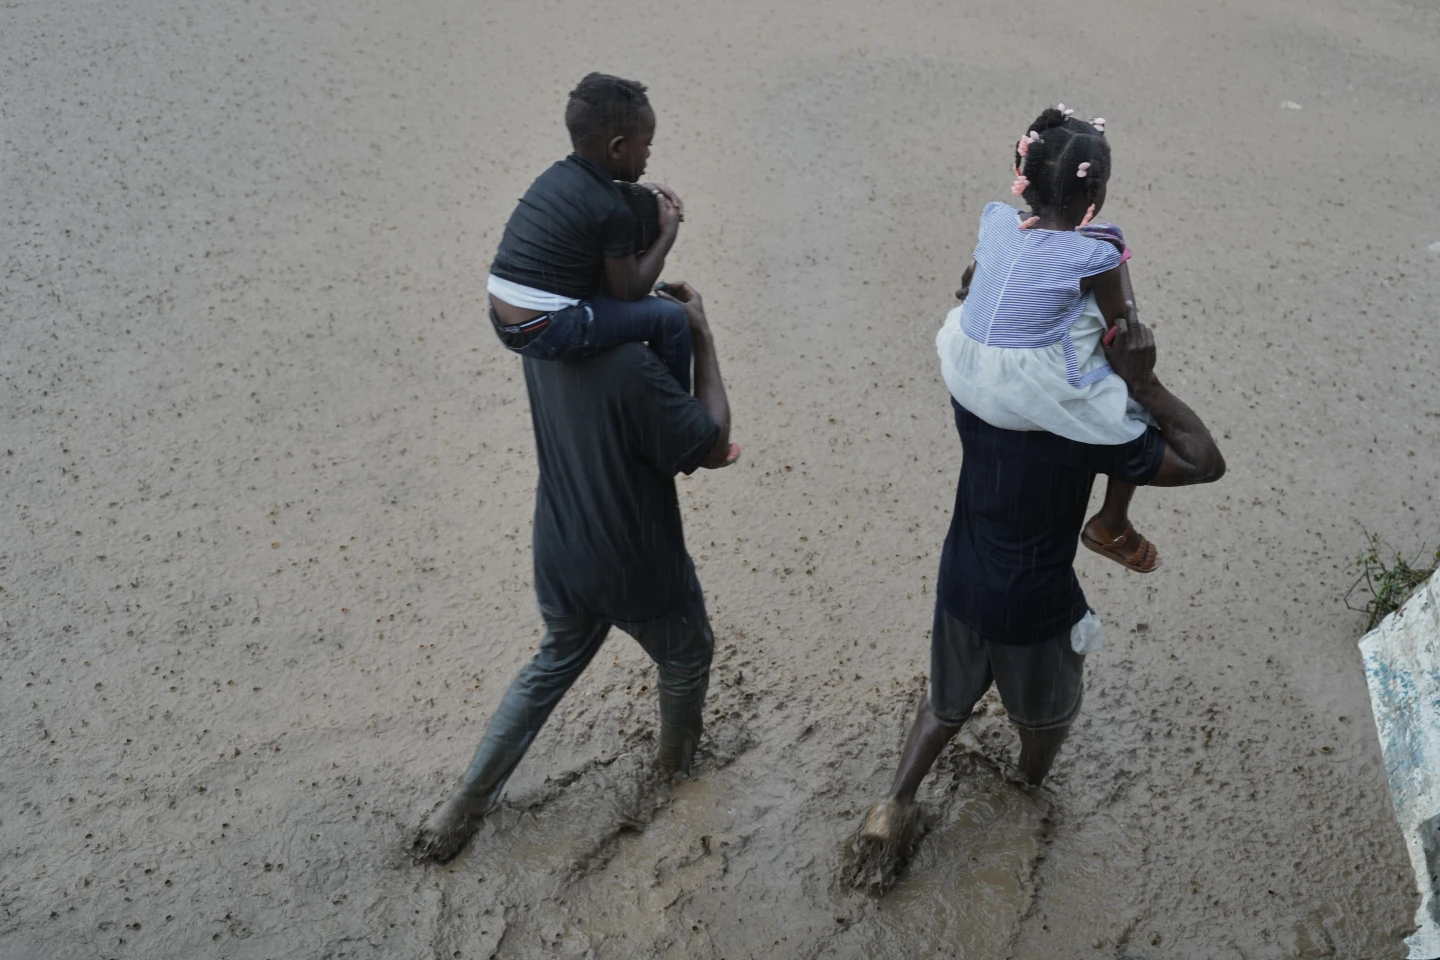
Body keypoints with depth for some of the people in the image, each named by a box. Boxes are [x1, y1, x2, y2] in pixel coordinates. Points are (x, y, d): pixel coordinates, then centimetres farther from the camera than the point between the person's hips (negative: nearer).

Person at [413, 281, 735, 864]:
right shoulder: (631, 368, -34)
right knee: (685, 660, 27)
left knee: (552, 667, 29)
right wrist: (701, 337, -19)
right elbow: (713, 448, -22)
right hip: (641, 574, -6)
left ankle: (465, 806, 34)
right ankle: (679, 755, 56)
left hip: (562, 560, 6)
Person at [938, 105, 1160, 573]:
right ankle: (1112, 525, 30)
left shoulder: (996, 220, 0)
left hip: (964, 376, 5)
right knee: (1145, 407, 18)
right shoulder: (1096, 255, -16)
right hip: (1038, 394, -5)